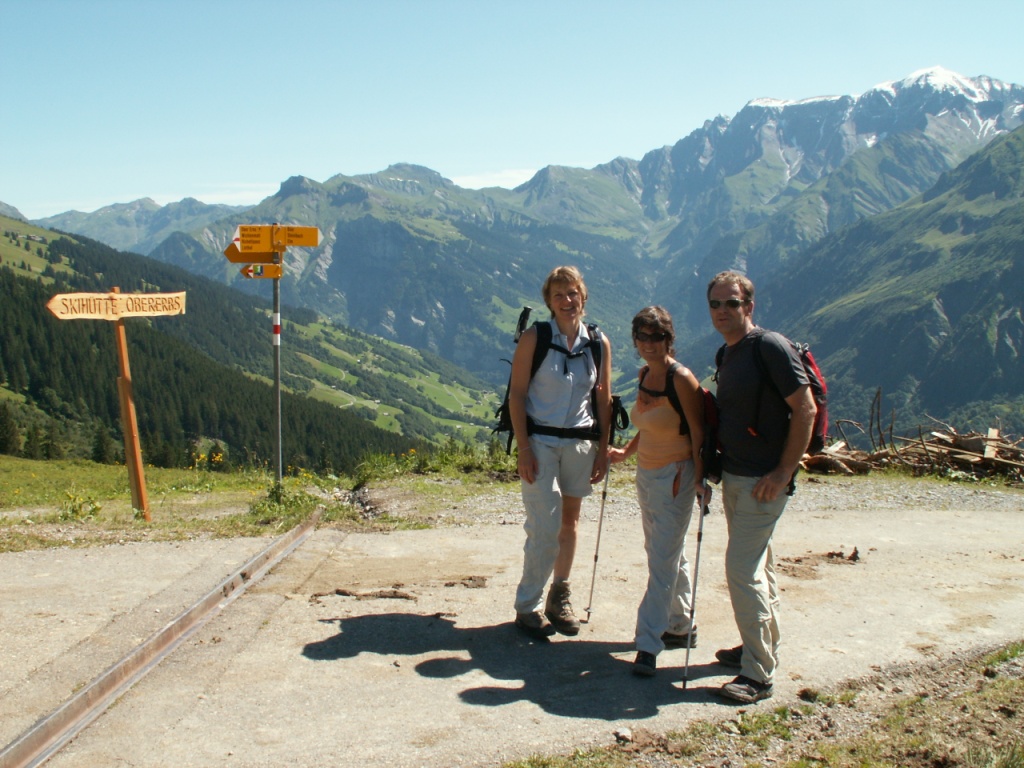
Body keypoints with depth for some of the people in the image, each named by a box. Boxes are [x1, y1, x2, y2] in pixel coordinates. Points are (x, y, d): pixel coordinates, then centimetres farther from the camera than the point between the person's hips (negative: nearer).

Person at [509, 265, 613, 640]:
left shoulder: (599, 343, 3)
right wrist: (523, 448, -12)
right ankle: (527, 606, 5)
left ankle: (559, 596, 27)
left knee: (570, 521, 12)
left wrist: (603, 450, 4)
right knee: (545, 526, -8)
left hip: (581, 443, 4)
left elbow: (603, 400, 8)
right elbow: (517, 394, -6)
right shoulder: (534, 338, -6)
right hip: (540, 441, -4)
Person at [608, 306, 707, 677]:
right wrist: (626, 451, 19)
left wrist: (699, 477, -23)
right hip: (646, 472, 9)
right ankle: (680, 627, 31)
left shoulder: (681, 379, -17)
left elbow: (698, 431, -18)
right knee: (667, 555, 17)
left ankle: (648, 646, -5)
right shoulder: (644, 374, 7)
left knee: (663, 561, -7)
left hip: (676, 476, -9)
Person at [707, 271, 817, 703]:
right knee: (756, 565, 18)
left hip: (763, 481, -9)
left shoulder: (771, 347, -16)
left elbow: (805, 409, -19)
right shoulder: (728, 355, 11)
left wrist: (784, 472, -20)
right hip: (734, 475, 9)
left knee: (742, 569, -11)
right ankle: (763, 647, 32)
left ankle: (759, 674, -3)